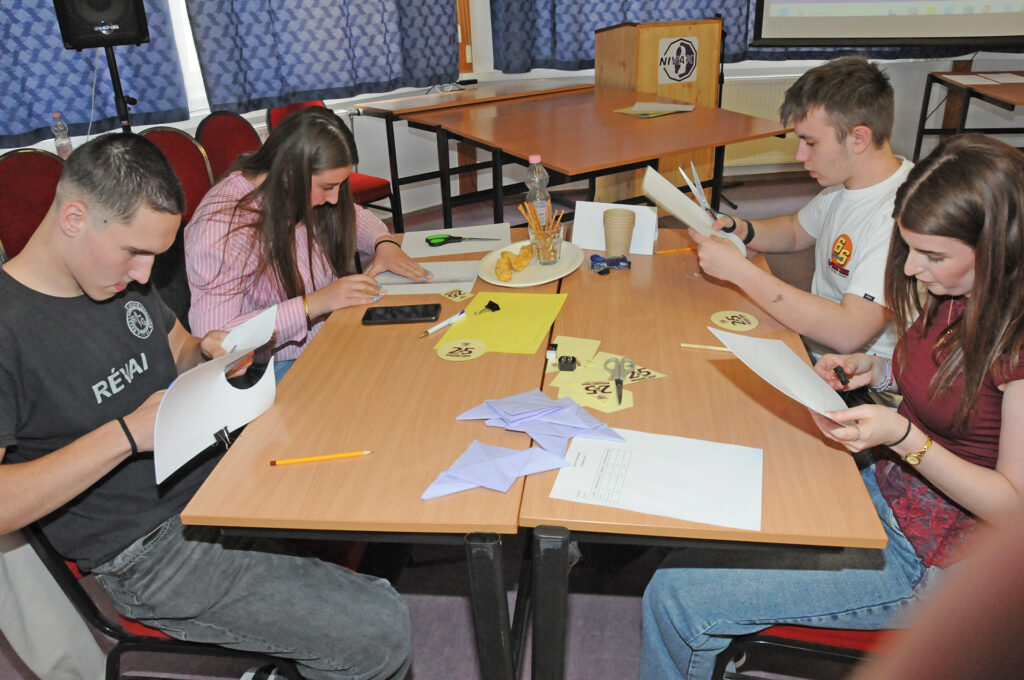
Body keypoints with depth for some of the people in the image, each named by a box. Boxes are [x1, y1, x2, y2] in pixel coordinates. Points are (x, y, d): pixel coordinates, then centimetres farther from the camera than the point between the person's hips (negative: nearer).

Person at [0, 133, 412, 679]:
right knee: (380, 634, -17)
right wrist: (127, 433, -27)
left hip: (218, 479, 9)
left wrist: (208, 351, -3)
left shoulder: (121, 279, 5)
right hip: (151, 552, -8)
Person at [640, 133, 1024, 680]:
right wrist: (878, 372, -2)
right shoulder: (953, 292, -2)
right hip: (886, 494, 8)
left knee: (676, 596, -13)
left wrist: (901, 435, -30)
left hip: (927, 562, -8)